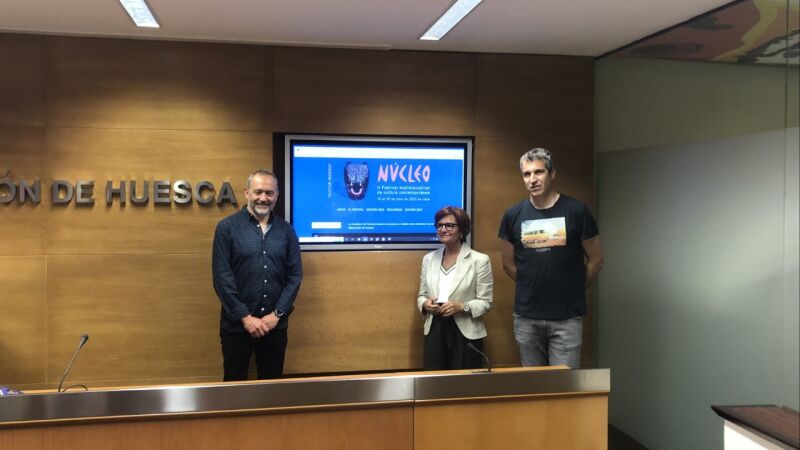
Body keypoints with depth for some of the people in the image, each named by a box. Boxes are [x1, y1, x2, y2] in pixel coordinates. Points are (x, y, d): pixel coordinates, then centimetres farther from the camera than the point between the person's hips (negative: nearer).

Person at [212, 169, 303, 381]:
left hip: (275, 324, 3)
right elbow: (222, 277, -8)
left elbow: (295, 275, 4)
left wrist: (277, 314, -6)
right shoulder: (227, 227, -4)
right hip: (237, 325, -2)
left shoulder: (286, 230, 5)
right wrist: (244, 316, -12)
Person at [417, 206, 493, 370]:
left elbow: (485, 302, -5)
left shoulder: (480, 260, -4)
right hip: (435, 332, 3)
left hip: (466, 334, -3)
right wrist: (425, 304, -8)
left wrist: (461, 307, -20)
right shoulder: (429, 259, 10)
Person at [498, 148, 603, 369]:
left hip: (567, 318, -2)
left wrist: (573, 291, 9)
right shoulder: (513, 215, 1)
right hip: (526, 317, 3)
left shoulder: (576, 211, -6)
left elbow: (595, 260, 3)